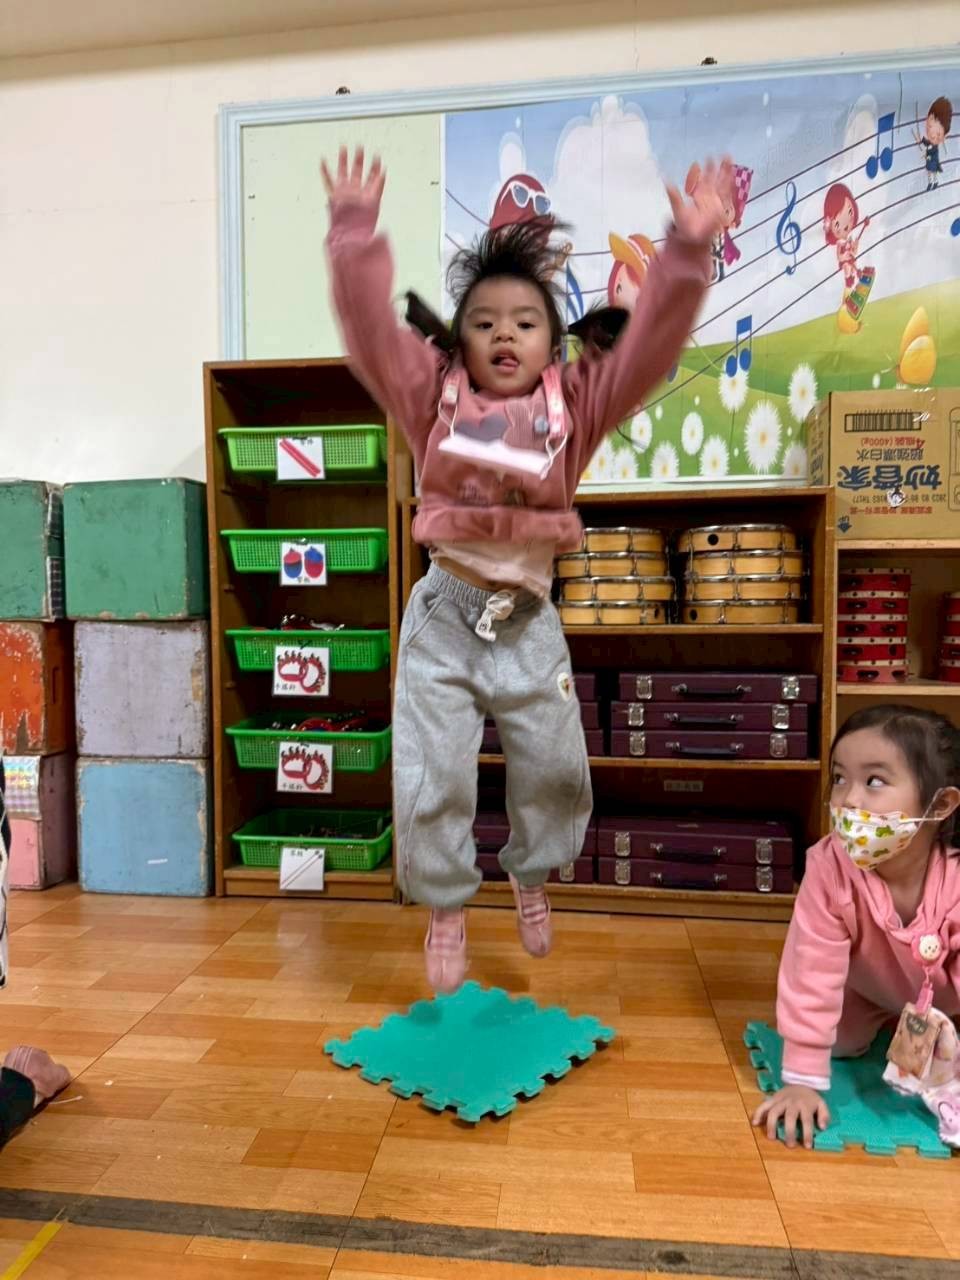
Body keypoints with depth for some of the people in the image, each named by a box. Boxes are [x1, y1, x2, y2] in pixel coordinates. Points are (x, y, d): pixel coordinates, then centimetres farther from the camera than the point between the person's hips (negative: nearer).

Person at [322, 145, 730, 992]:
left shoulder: (575, 404, 3)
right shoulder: (435, 397, 1)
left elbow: (651, 342, -5)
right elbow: (371, 326, -5)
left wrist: (688, 252, -14)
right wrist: (355, 231, -13)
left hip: (529, 619, 1)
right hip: (445, 613, -1)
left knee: (555, 770, 10)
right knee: (430, 779, 2)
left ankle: (531, 878, 42)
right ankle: (447, 908, 27)